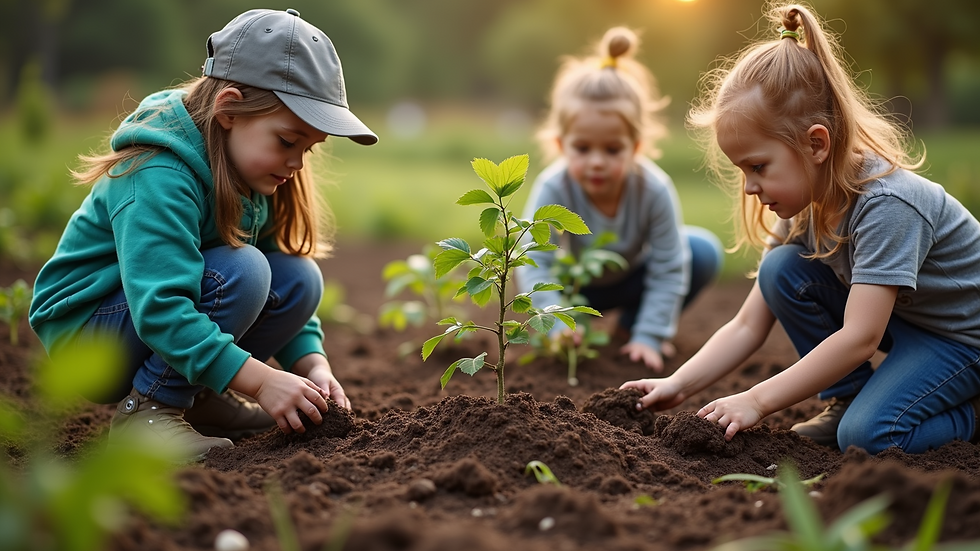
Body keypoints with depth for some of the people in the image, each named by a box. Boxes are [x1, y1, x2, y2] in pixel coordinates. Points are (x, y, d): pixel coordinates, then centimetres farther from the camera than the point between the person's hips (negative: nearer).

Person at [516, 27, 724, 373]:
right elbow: (535, 262, -36)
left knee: (704, 252, -21)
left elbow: (668, 270, -26)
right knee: (529, 276, -28)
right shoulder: (553, 189, -33)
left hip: (635, 278, 0)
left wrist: (648, 337, -28)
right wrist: (558, 325, -49)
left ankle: (632, 323, 0)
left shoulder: (655, 189, -32)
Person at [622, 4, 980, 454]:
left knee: (868, 436, -28)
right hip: (899, 324, 7)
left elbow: (859, 338, -35)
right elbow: (748, 327, -6)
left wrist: (757, 401, -33)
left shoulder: (887, 204, -32)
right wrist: (679, 385, -18)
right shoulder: (803, 208, -8)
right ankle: (846, 399, 0)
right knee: (782, 269, -13)